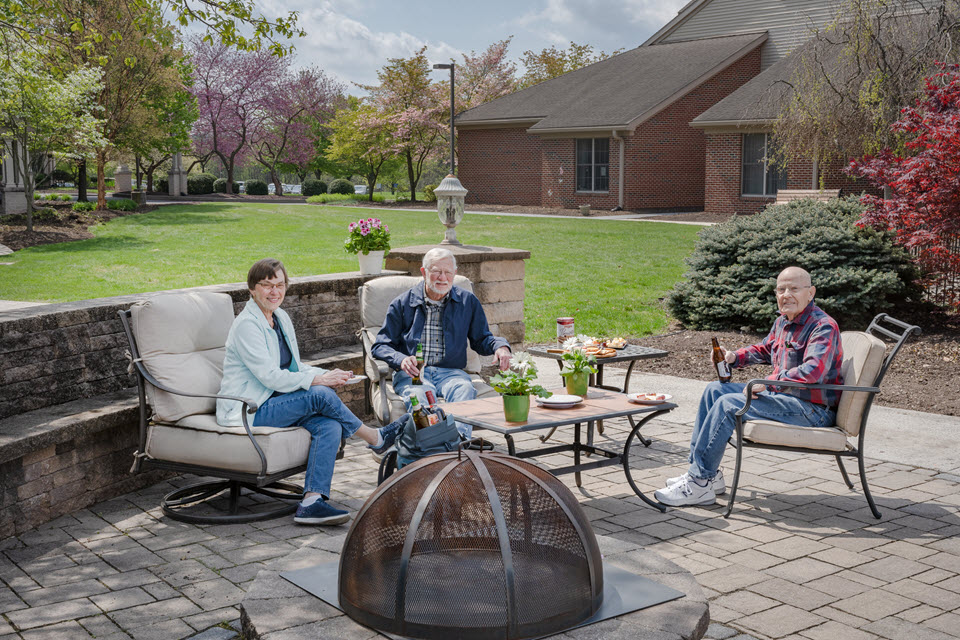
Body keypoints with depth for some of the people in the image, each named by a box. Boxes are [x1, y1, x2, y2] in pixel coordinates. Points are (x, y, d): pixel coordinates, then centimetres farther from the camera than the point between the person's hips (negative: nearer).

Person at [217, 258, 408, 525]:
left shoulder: (281, 318, 13)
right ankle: (377, 438, -5)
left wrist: (328, 375, -2)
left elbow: (294, 367, 18)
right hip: (249, 411, -8)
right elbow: (270, 377, -20)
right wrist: (319, 379, -19)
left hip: (275, 403, 8)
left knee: (330, 425, -21)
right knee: (321, 395, -26)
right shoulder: (246, 325, -13)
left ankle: (312, 502, -31)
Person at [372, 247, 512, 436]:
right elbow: (380, 346, 11)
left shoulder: (468, 301, 16)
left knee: (465, 389, -35)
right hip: (411, 373, -1)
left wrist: (499, 346, -2)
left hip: (450, 372, 1)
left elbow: (481, 339, 22)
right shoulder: (402, 303, 11)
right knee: (422, 394, -37)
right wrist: (401, 360, -11)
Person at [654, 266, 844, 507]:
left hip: (812, 409, -10)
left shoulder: (823, 327, -17)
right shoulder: (782, 322, 12)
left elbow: (813, 370, -33)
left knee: (728, 404, -23)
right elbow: (764, 349, 31)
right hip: (782, 394, 10)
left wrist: (767, 382, -28)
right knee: (715, 390, 9)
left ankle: (699, 484, -18)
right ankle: (707, 473, 6)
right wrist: (735, 357, 12)